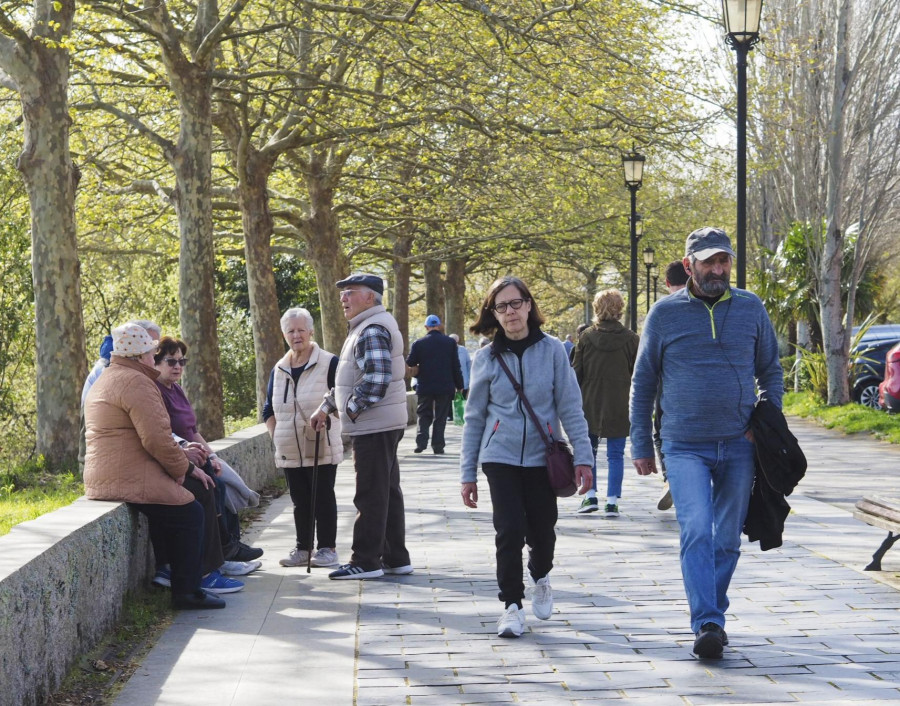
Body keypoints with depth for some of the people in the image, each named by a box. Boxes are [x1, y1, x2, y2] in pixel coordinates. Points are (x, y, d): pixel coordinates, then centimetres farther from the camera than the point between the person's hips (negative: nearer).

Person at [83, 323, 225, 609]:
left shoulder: (105, 381, 21)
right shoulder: (136, 382, -14)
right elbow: (156, 439, -22)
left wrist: (181, 454, 17)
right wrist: (182, 467, -5)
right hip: (131, 481, -11)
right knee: (189, 513, -4)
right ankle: (187, 591, -3)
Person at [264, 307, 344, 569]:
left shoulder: (329, 363, -5)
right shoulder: (279, 370, 13)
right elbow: (269, 410, 20)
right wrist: (276, 435, 7)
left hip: (322, 449, -5)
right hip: (289, 451, 5)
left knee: (323, 498, 1)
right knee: (300, 500, 9)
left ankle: (327, 549, 8)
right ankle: (303, 548, 16)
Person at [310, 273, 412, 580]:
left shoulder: (372, 330, -15)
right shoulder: (367, 327, 19)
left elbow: (376, 377, -26)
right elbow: (349, 379, 25)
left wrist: (353, 408, -15)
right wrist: (327, 407, 19)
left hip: (374, 425, -11)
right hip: (381, 424, 11)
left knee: (370, 494, -5)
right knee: (388, 491, 13)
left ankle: (366, 561, 0)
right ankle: (396, 558, 18)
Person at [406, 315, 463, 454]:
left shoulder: (418, 343, -4)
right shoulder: (450, 342, -1)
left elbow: (410, 363, -4)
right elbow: (456, 366, 0)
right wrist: (459, 385, 6)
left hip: (424, 386, 0)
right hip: (445, 387, 0)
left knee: (424, 416, 10)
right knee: (440, 417, 6)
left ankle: (421, 443, -3)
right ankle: (438, 446, 3)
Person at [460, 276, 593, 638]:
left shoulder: (552, 350, 0)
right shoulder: (486, 358, 3)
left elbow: (570, 406, 0)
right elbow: (474, 418, 7)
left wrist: (582, 456, -7)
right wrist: (468, 473, 5)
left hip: (542, 456, 0)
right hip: (501, 456, 0)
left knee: (542, 530, 5)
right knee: (510, 531, -11)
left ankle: (540, 578, 37)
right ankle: (511, 605, 1)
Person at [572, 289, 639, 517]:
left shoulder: (586, 337, -2)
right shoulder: (631, 339, -3)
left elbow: (576, 373, 0)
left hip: (590, 405, 1)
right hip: (619, 407, -1)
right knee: (616, 454, 3)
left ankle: (590, 496, 9)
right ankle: (612, 502, -1)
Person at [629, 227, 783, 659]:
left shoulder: (751, 309, 5)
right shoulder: (665, 314, 0)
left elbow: (770, 373, 15)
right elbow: (643, 384, 7)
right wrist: (641, 447, 6)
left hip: (739, 446, 3)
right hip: (685, 446, -2)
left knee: (728, 539, 10)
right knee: (697, 533, -16)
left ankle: (712, 615, 24)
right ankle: (707, 624, -18)